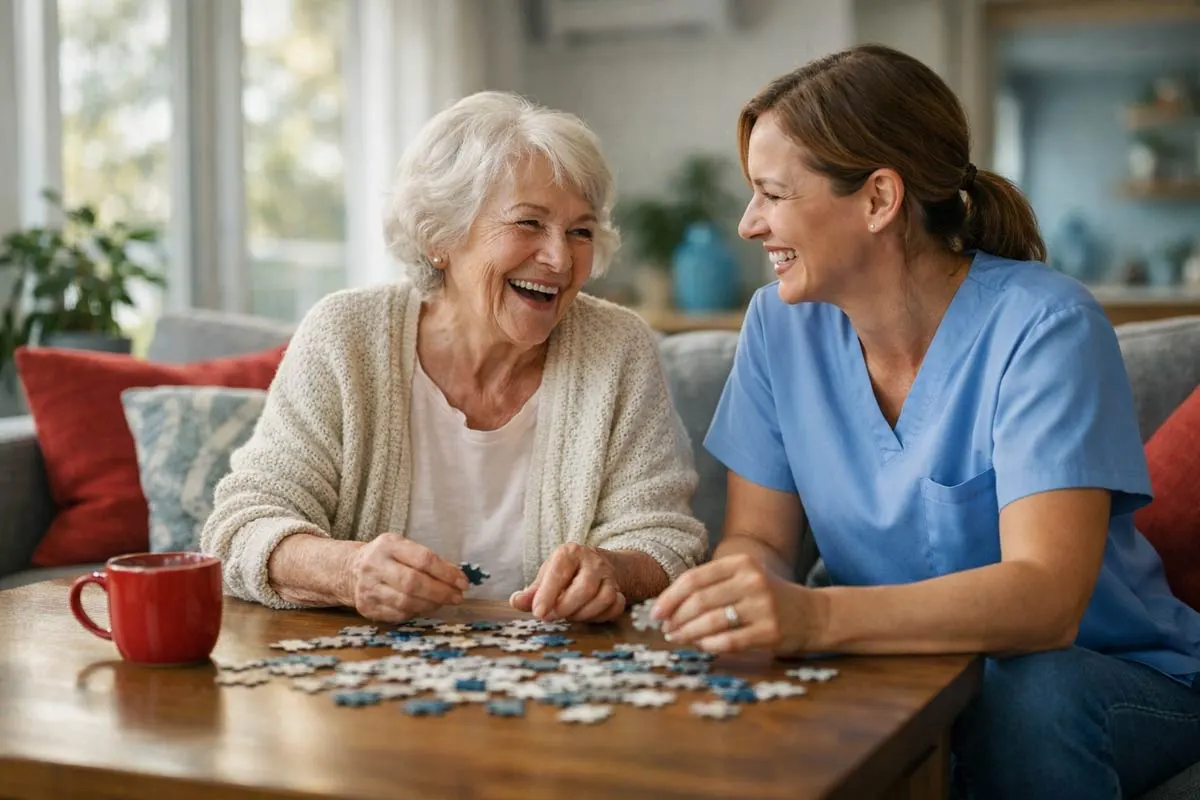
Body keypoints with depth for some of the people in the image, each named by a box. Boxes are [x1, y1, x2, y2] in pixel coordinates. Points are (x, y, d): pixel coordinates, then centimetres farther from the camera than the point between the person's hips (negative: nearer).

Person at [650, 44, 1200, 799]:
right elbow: (757, 539, -2)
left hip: (1108, 673, -4)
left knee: (1030, 700, -37)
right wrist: (735, 597, -27)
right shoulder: (782, 323, -3)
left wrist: (816, 616, -46)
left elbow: (1046, 598, -30)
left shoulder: (1042, 327, -20)